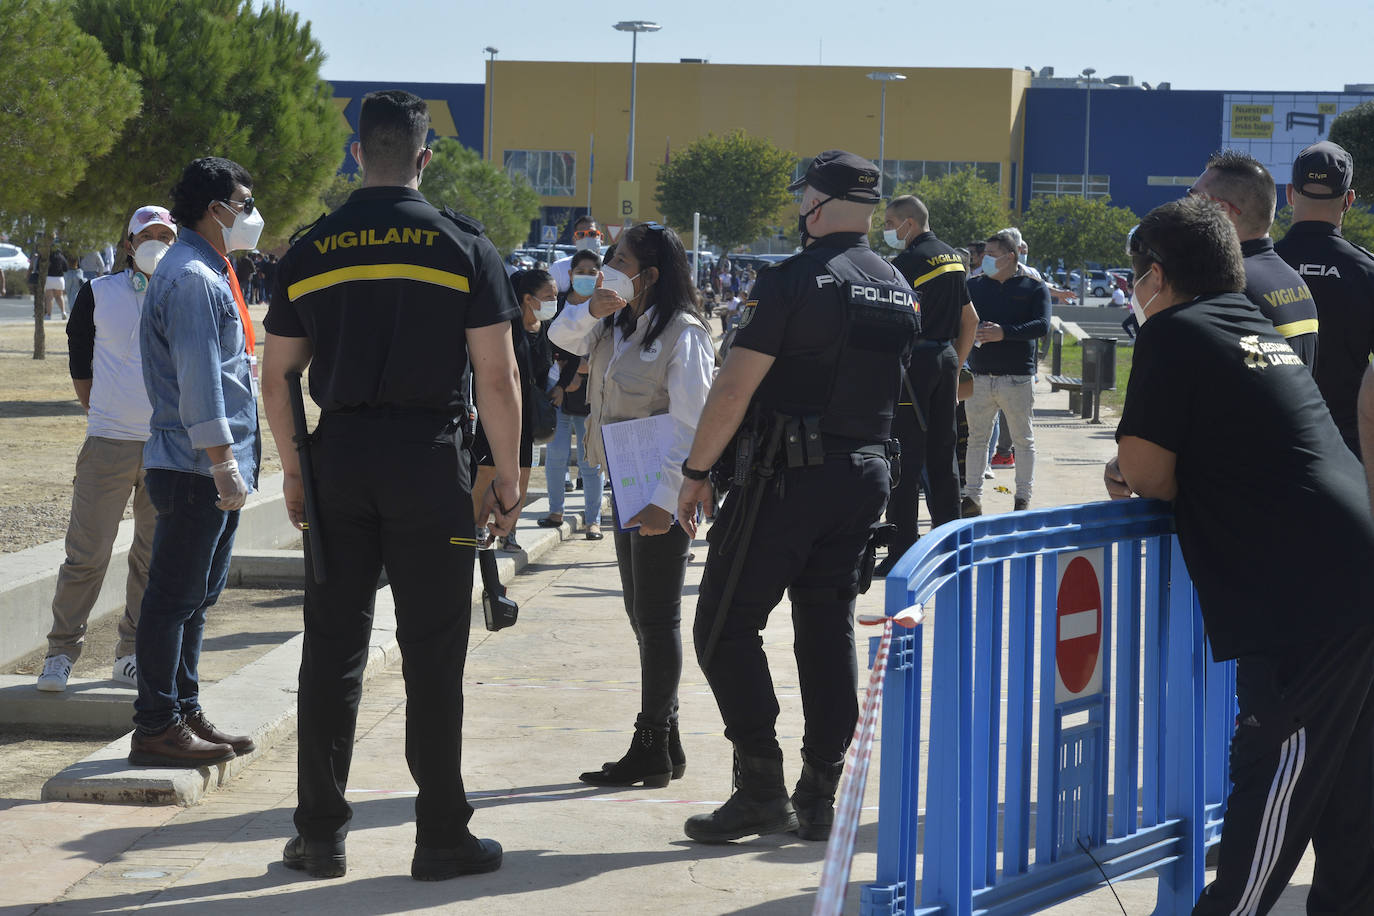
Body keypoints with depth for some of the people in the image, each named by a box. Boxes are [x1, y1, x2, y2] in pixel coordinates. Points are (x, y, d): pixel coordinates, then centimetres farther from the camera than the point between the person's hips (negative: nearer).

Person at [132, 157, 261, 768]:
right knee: (174, 597, -6)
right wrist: (223, 461, -23)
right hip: (194, 467, -11)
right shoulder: (190, 277, -15)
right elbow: (198, 380, -21)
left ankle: (186, 715, 22)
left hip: (215, 469, 11)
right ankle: (157, 727, -2)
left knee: (195, 598, 14)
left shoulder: (208, 273, 19)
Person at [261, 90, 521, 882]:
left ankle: (322, 835, 12)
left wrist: (294, 471, 18)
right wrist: (508, 476, 2)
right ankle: (441, 837, 7)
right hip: (431, 458, -3)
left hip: (338, 457, 3)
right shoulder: (464, 246, -3)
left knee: (333, 646, 9)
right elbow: (498, 377, -6)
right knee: (432, 653, 3)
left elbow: (278, 377, 8)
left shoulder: (310, 252, 5)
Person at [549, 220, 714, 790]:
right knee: (641, 615, 13)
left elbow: (691, 426, -19)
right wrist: (591, 310, -7)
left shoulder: (683, 335, -15)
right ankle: (663, 742, 21)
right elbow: (560, 337, 14)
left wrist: (666, 499, -25)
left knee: (657, 616, -4)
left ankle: (651, 750, 0)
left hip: (664, 493, -9)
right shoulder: (617, 326, 11)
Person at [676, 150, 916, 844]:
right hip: (868, 473, 7)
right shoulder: (899, 292, 11)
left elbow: (735, 388, -15)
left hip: (791, 474, -7)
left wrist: (696, 471, -7)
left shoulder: (794, 281, -12)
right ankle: (819, 798, 11)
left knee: (725, 627, 0)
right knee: (829, 630, 11)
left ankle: (762, 791, -4)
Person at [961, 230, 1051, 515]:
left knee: (1023, 439, 4)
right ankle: (972, 497, 13)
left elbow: (1042, 325, -12)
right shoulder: (975, 286, 11)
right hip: (979, 375, 3)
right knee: (977, 438, 7)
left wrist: (1004, 332, -23)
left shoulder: (1034, 288, 0)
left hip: (1017, 377, -3)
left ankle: (1023, 498, 11)